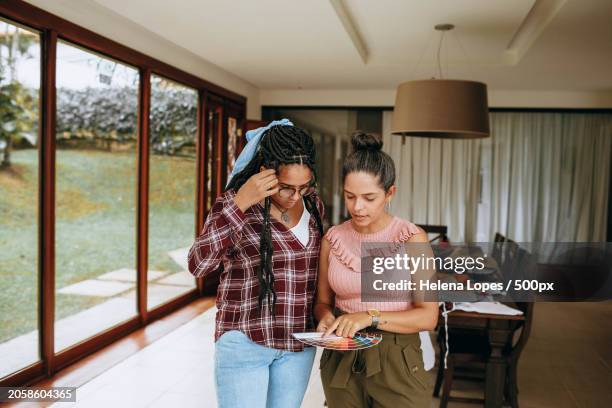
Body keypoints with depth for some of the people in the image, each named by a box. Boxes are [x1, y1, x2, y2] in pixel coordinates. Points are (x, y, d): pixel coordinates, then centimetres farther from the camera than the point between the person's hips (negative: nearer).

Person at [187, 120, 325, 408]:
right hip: (244, 342, -4)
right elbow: (198, 265, -25)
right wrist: (241, 203, -30)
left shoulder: (313, 204, 2)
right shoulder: (233, 203, -12)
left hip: (298, 344, 5)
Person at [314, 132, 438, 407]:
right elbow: (323, 301, 9)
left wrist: (369, 317, -24)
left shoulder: (412, 239, -10)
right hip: (341, 361, 3)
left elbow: (428, 316, -13)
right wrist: (327, 317, -12)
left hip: (396, 361, -3)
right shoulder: (333, 238, -1)